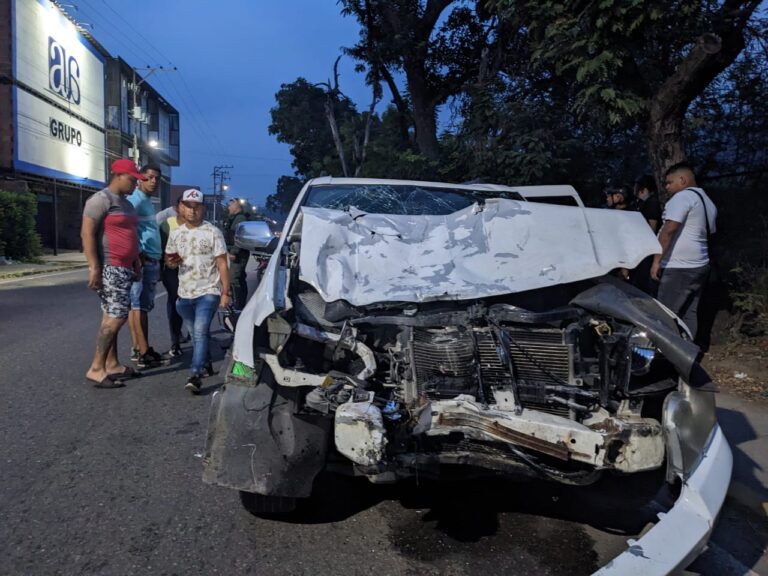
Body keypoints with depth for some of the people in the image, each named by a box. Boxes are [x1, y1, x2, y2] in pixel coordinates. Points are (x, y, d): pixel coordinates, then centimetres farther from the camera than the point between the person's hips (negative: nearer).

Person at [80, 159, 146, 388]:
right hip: (109, 267, -9)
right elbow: (87, 233, -16)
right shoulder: (101, 199, -10)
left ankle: (112, 365, 18)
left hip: (124, 268, 9)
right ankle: (96, 369, -5)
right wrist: (94, 267, -22)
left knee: (112, 317, 12)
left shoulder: (126, 203, 18)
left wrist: (136, 264, 21)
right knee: (117, 316, -12)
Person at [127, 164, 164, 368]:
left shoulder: (148, 202, 20)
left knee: (136, 305, 11)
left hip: (151, 260, 10)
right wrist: (140, 255, -21)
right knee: (140, 306, -8)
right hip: (143, 261, -10)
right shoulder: (136, 200, -11)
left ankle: (137, 348, 17)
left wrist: (157, 259, 20)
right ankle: (144, 353, -6)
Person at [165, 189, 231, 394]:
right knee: (197, 332, 16)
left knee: (200, 331, -19)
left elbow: (222, 264, -5)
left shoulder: (213, 232, -5)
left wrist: (225, 292, -10)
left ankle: (195, 375, -23)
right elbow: (168, 260, 18)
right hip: (185, 294, 5)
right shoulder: (175, 233, 9)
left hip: (208, 292, -5)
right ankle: (205, 364, 34)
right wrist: (171, 262, -8)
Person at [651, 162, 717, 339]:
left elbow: (668, 231, -19)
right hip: (700, 266, 10)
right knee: (690, 313, 13)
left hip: (679, 268, -10)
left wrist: (657, 260, -18)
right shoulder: (708, 202, 20)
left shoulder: (682, 197, -12)